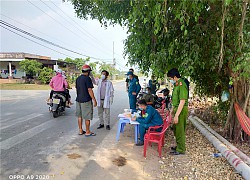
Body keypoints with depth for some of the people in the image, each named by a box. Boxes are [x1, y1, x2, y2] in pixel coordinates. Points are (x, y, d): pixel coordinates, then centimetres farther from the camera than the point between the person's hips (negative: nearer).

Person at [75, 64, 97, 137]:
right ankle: (87, 132, 10)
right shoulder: (87, 78, -15)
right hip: (86, 101, -8)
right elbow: (90, 90, -18)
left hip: (79, 100, 8)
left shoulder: (78, 79, 10)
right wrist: (94, 100, -13)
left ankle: (80, 131, 23)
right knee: (87, 117, 1)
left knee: (80, 116, 14)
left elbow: (77, 89, 15)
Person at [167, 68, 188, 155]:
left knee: (180, 130, 2)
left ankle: (181, 150, 17)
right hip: (177, 109, 10)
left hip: (181, 110, -10)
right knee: (175, 128, 19)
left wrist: (176, 115, -25)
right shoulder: (176, 84, 11)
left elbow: (182, 102, -25)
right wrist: (172, 110, 22)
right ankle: (179, 146, 35)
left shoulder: (181, 85, -20)